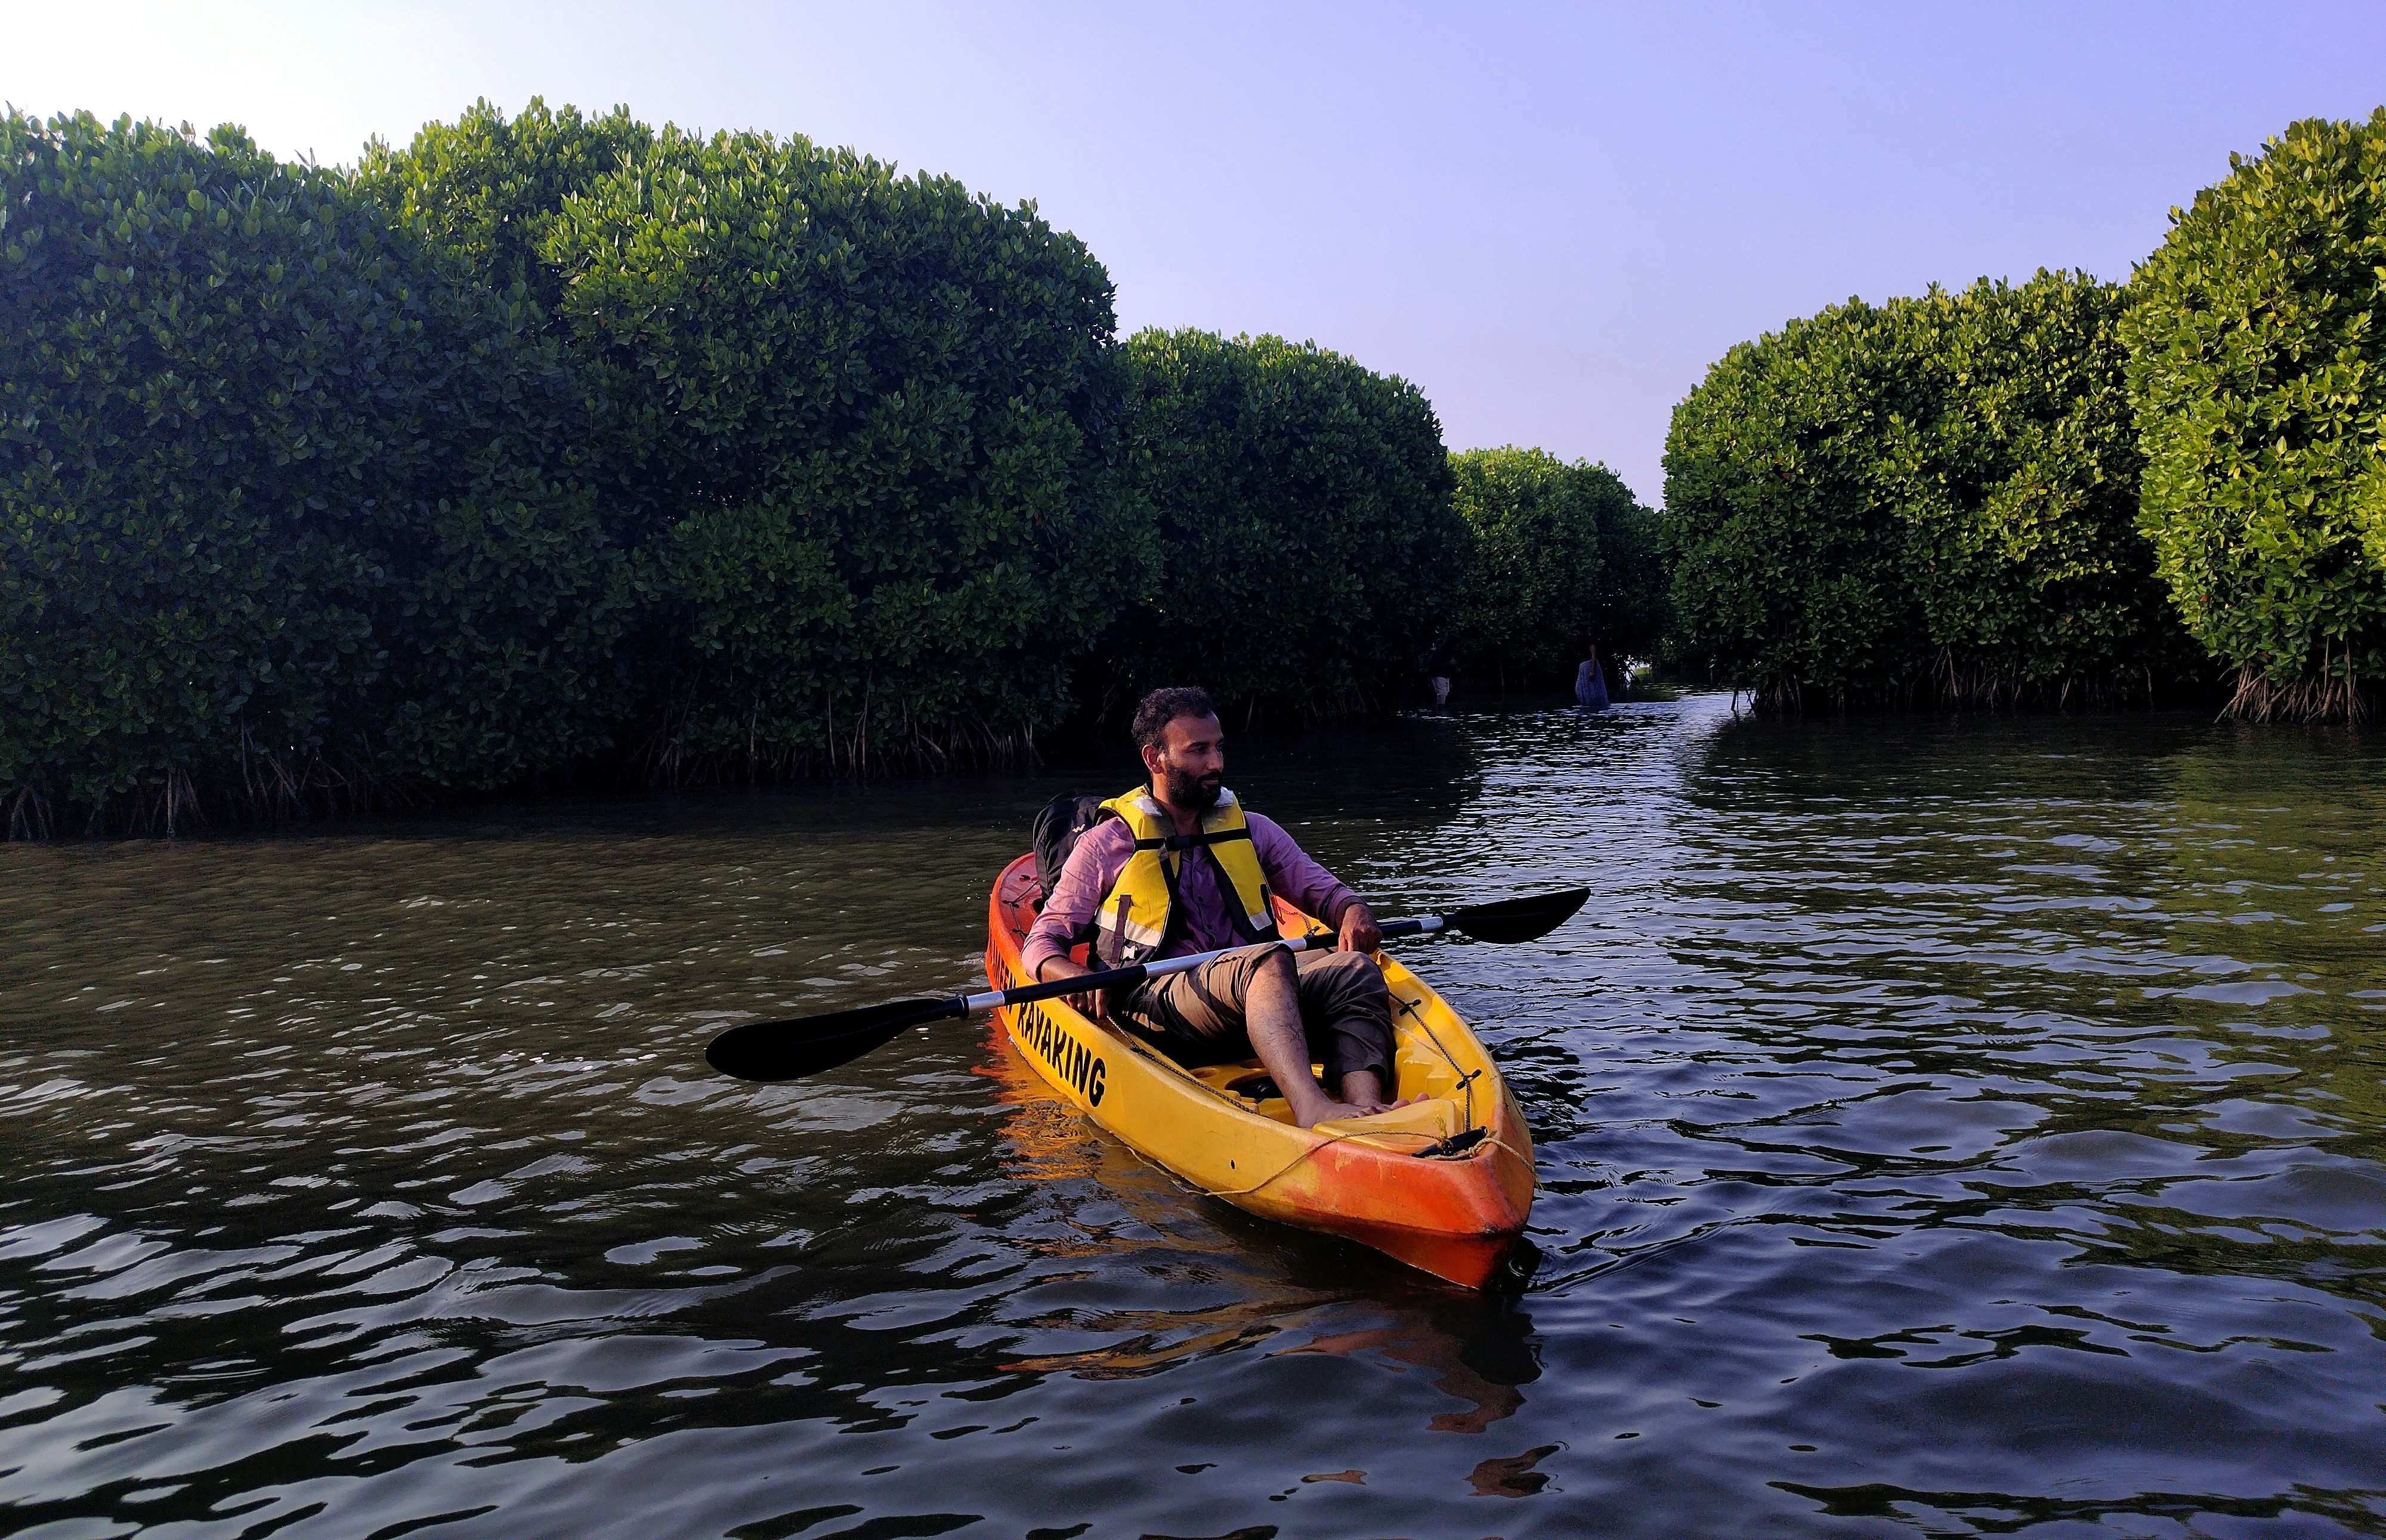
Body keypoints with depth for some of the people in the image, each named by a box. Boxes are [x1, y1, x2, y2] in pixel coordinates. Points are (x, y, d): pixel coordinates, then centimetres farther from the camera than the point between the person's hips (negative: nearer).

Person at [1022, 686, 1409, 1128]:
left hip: (1257, 1001, 4)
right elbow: (1041, 945, 9)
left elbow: (1322, 889, 23)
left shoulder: (1251, 830, 22)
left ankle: (1365, 1108, -51)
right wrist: (1073, 976, -15)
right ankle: (1311, 1110, -58)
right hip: (1156, 1004, -4)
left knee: (1355, 971, -27)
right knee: (1268, 961, -35)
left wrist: (1354, 912, -2)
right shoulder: (1106, 846, 12)